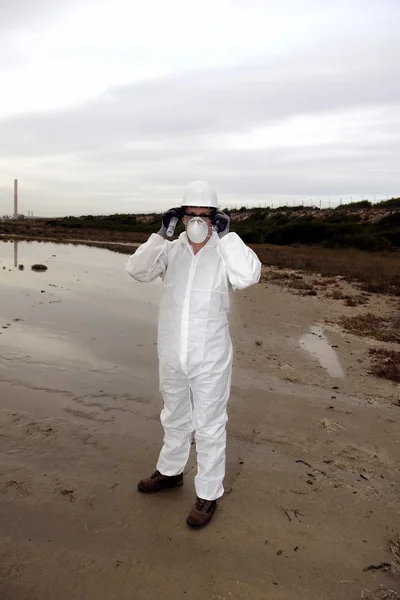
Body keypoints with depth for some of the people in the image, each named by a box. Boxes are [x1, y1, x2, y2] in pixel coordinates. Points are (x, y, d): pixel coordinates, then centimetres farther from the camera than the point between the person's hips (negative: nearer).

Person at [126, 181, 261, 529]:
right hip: (172, 356, 4)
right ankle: (171, 471, 48)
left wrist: (227, 235, -23)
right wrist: (162, 234, -19)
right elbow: (137, 270, -12)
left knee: (210, 427, 10)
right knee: (174, 419, 25)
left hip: (210, 360, -4)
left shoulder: (225, 253, -11)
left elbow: (249, 275, -30)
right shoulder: (171, 251, -1)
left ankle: (209, 494, 29)